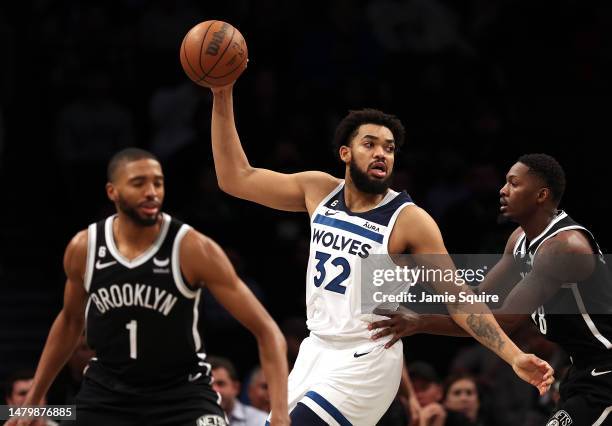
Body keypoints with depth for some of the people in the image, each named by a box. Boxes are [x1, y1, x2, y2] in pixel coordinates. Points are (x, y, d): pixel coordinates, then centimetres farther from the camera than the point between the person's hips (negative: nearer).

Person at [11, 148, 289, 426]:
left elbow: (266, 330, -18)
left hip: (182, 393, -3)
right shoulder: (84, 248, -7)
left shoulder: (193, 249, -18)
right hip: (107, 395, 3)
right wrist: (32, 401, 17)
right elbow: (70, 320, 15)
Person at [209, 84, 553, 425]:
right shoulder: (319, 191, 3)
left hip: (364, 364, -7)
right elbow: (236, 178, 6)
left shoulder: (409, 220, -12)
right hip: (315, 351, 7)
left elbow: (459, 299, -13)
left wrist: (515, 357, -23)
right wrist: (223, 97, -2)